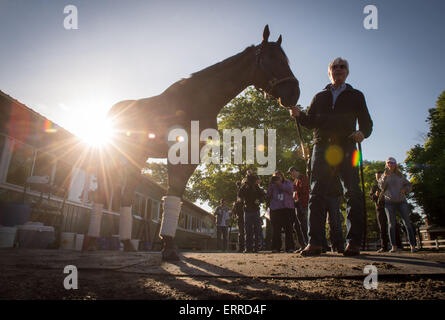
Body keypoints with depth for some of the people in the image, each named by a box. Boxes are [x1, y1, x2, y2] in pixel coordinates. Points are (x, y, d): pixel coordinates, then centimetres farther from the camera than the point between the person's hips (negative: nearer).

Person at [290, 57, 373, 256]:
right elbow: (310, 122, 16)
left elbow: (366, 122, 13)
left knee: (353, 193, -10)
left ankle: (354, 242, -6)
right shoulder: (319, 97, 24)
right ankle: (314, 242, -6)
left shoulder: (356, 96, 19)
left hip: (346, 147, -1)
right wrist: (299, 115, -5)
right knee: (316, 194, -6)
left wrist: (362, 133, -10)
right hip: (321, 146, 1)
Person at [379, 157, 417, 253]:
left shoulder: (400, 175, 13)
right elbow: (382, 187, -3)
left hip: (401, 201, 1)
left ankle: (412, 245, -5)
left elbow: (408, 185, 18)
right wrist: (385, 176, -16)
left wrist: (405, 189, -4)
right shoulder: (384, 175, 10)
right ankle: (394, 246, -4)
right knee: (391, 224, -6)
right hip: (389, 202, -1)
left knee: (407, 222, -7)